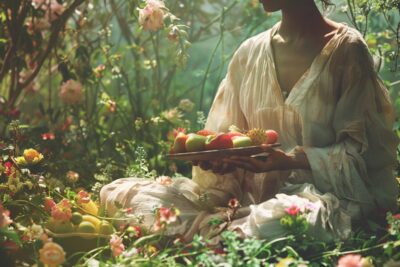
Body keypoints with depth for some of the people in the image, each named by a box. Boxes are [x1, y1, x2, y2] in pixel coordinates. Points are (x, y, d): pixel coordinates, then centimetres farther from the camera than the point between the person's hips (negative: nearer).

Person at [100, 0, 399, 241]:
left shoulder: (345, 48, -3)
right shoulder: (249, 53, 10)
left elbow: (360, 151, -6)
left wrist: (288, 160, -21)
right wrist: (218, 157, -11)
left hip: (325, 192, -5)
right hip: (254, 193, 5)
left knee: (277, 219, -43)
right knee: (121, 192, -12)